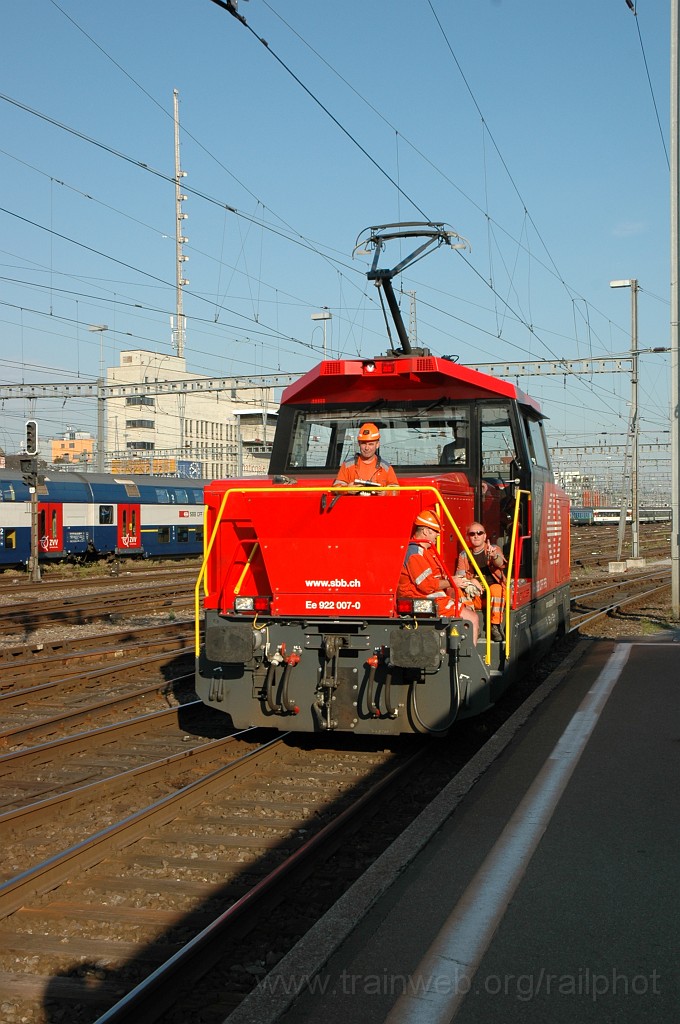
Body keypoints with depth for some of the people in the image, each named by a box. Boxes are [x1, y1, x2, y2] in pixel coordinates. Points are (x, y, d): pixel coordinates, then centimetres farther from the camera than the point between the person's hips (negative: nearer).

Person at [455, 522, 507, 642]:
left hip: (494, 596, -2)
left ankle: (495, 626, -25)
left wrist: (494, 556, -44)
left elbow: (500, 563, -19)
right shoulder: (464, 555, 13)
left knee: (496, 588, -35)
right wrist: (470, 581, -22)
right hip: (475, 597, 2)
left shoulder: (494, 549, 4)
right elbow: (459, 576, 1)